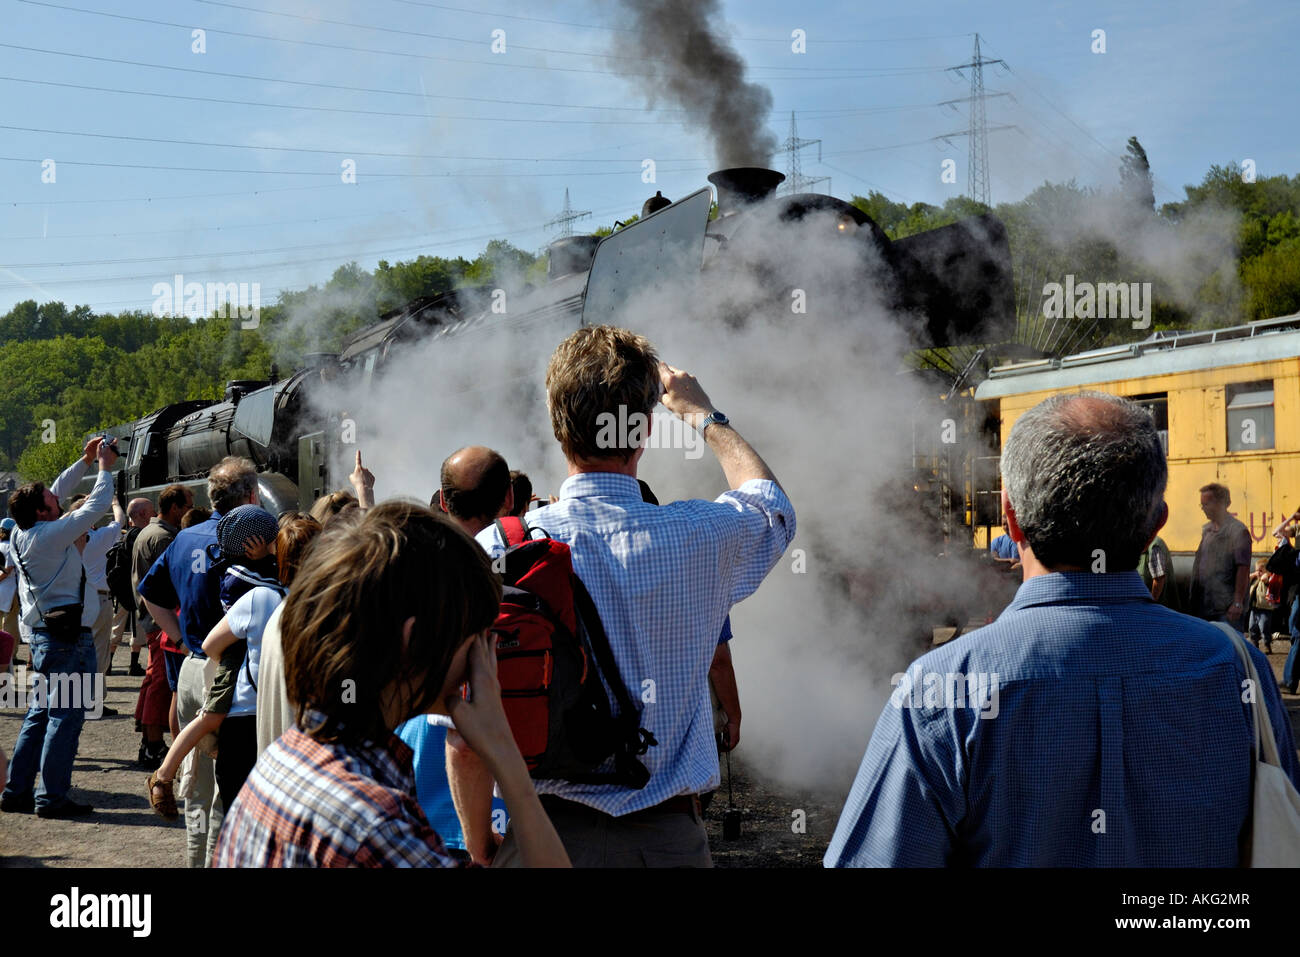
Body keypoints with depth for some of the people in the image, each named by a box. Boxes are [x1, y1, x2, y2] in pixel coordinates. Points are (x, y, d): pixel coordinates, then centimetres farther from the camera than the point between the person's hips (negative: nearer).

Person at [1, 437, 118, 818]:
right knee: (66, 716, -5)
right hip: (69, 637, -9)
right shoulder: (51, 535, -17)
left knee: (42, 713, 15)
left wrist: (86, 460, 24)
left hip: (45, 635, 9)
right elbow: (97, 505, -13)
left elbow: (59, 494, 24)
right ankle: (52, 797, -3)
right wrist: (104, 467, 1)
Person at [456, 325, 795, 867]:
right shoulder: (700, 537, -8)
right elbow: (772, 504, 18)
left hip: (544, 837, -1)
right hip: (668, 836, 1)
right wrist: (701, 414, 30)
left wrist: (479, 850, 3)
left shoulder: (497, 549, -12)